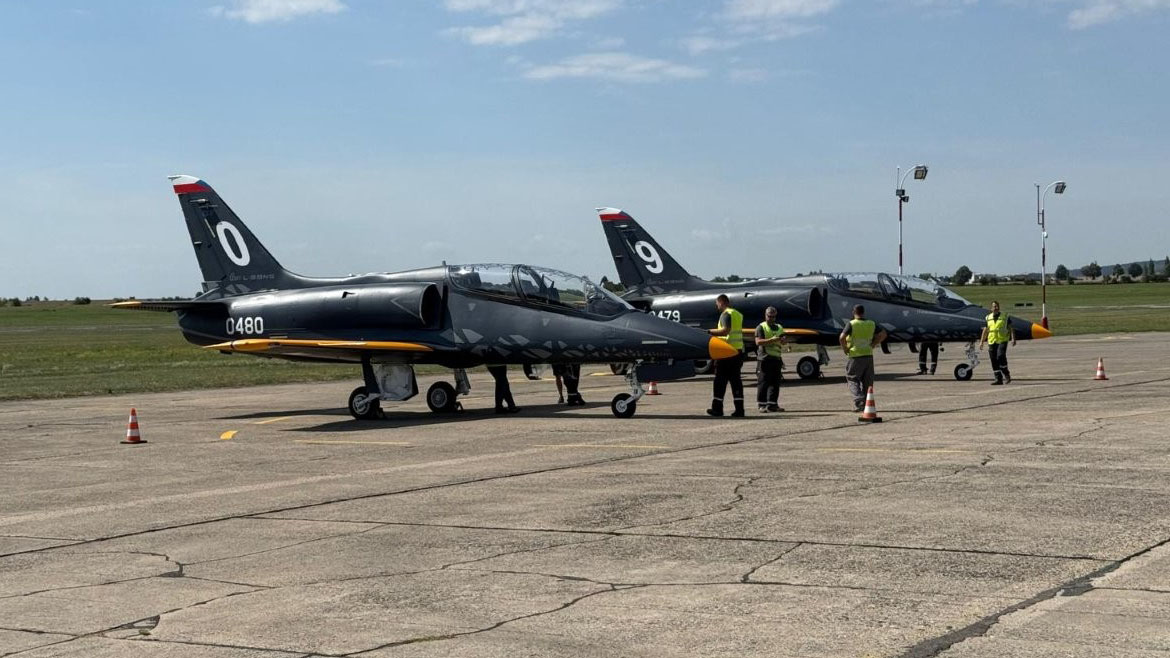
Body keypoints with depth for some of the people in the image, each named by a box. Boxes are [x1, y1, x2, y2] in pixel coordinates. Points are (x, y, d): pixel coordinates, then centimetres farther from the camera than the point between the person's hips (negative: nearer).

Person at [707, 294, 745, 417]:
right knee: (736, 379, 8)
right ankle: (739, 408, 3)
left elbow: (725, 330, -23)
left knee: (720, 380, -1)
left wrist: (711, 331, -14)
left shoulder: (726, 314, -9)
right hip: (738, 350, 8)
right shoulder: (738, 314, 17)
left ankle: (717, 408, 0)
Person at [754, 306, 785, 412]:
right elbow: (758, 341, -11)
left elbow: (783, 341, 18)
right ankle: (762, 404, -3)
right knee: (763, 381, -5)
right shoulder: (761, 327, 1)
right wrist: (772, 340, -21)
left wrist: (782, 339, -7)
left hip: (776, 357, 6)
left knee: (775, 382, 3)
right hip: (764, 357, -6)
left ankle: (772, 404, 7)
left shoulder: (779, 327, 20)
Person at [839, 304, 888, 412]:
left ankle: (859, 400, -14)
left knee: (853, 380, 3)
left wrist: (845, 349, -6)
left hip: (855, 356, -4)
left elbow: (841, 338, -21)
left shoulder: (851, 324, -9)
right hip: (869, 356, 4)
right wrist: (872, 345, 9)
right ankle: (867, 403, 15)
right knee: (867, 382, 13)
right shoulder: (871, 324, 6)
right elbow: (883, 334, 7)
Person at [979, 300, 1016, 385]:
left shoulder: (1005, 317, 5)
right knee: (994, 361, 1)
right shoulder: (988, 318, 13)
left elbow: (1010, 328, 4)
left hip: (1002, 341, -4)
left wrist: (1013, 338, -8)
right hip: (991, 342, 4)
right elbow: (985, 330, 18)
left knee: (1000, 356, -22)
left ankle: (1006, 374, -5)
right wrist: (981, 342, 13)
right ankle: (998, 379, 6)